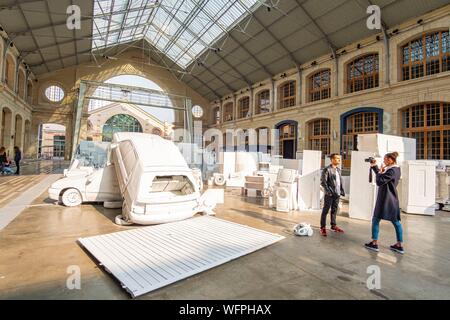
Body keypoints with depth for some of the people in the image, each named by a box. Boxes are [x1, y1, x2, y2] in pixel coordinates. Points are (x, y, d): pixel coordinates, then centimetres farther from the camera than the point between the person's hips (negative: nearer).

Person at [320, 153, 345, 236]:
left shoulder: (338, 169, 13)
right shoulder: (327, 169, -11)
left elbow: (340, 181, 19)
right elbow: (323, 182, -14)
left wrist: (342, 190, 10)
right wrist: (328, 191, -17)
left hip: (337, 194, 7)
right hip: (329, 194, -7)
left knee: (334, 210, 16)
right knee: (325, 210, 0)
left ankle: (333, 226, 29)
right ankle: (323, 227, 7)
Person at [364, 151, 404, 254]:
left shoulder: (392, 171, -20)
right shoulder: (396, 169, 10)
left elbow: (379, 181, -22)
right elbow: (381, 176, 19)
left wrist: (380, 171, -8)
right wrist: (374, 166, 14)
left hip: (385, 199, -9)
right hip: (392, 199, 9)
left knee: (376, 220, 2)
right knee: (396, 221, 12)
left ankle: (374, 243, 9)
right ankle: (399, 245, 21)